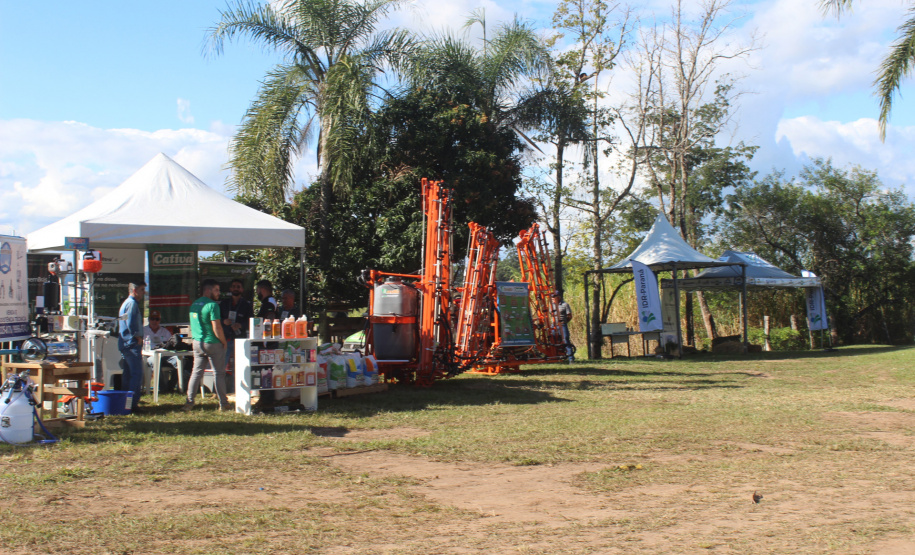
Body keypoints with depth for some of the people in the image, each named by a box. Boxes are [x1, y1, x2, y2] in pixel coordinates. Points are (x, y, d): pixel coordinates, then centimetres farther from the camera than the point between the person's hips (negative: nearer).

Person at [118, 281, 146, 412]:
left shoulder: (126, 302, 21)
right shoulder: (132, 303, -12)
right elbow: (131, 324, -23)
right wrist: (139, 337, -13)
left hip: (124, 344, 11)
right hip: (132, 344, -11)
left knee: (127, 375, 14)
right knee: (137, 374, -10)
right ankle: (133, 403, -12)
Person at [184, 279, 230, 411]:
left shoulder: (194, 305, 10)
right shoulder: (212, 305, -15)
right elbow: (216, 327, -18)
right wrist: (224, 342, -7)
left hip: (197, 342, 7)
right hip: (212, 343, -7)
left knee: (196, 372, 11)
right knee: (219, 373, 4)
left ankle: (189, 401, 8)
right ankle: (223, 403, 9)